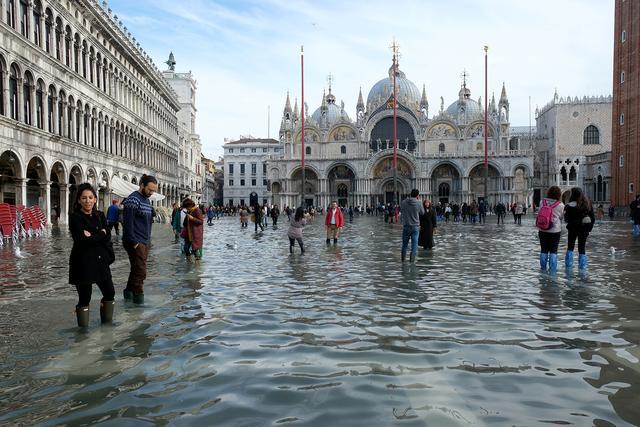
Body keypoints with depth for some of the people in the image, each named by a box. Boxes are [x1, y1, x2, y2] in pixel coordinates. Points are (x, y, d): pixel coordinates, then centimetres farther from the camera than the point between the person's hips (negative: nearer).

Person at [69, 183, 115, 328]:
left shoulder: (100, 216, 9)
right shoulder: (75, 217, -8)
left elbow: (107, 236, -4)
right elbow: (81, 239, -19)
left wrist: (92, 236, -17)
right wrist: (100, 235, -11)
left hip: (100, 260, 6)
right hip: (82, 262, -6)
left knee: (109, 293, 12)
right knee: (85, 298, 1)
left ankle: (107, 323, 30)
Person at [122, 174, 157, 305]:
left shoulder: (147, 200, 16)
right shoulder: (133, 199, -12)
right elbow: (128, 222, -18)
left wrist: (148, 240, 15)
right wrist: (134, 242, -19)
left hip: (145, 242, 9)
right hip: (135, 242, -9)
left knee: (137, 270, 14)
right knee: (140, 272, -9)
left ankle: (129, 293, 24)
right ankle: (138, 297, -3)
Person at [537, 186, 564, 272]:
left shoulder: (543, 202, -4)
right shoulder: (561, 205, -9)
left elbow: (539, 214, 3)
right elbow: (561, 217, 2)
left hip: (542, 230, 2)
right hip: (555, 230, -2)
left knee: (544, 249, 11)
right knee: (553, 250, 6)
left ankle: (543, 268, 18)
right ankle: (552, 269, 6)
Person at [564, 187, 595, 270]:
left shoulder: (570, 206, -15)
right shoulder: (588, 204, 1)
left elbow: (567, 218, -14)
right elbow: (593, 218, 6)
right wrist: (589, 228, 11)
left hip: (573, 228, -3)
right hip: (584, 229, 3)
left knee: (570, 246, 11)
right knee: (582, 248, 10)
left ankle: (569, 265, 9)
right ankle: (582, 266, 9)